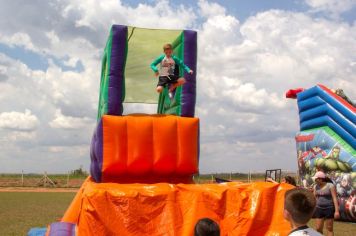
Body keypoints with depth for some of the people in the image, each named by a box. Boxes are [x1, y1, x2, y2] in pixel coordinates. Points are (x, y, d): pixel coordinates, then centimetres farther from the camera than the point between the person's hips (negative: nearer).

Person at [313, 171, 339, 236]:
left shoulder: (330, 186, -12)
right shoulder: (316, 186, 3)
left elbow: (335, 198, -14)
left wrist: (337, 211, -18)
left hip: (329, 209, -5)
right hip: (319, 209, 5)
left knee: (329, 229, 2)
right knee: (318, 228, 5)